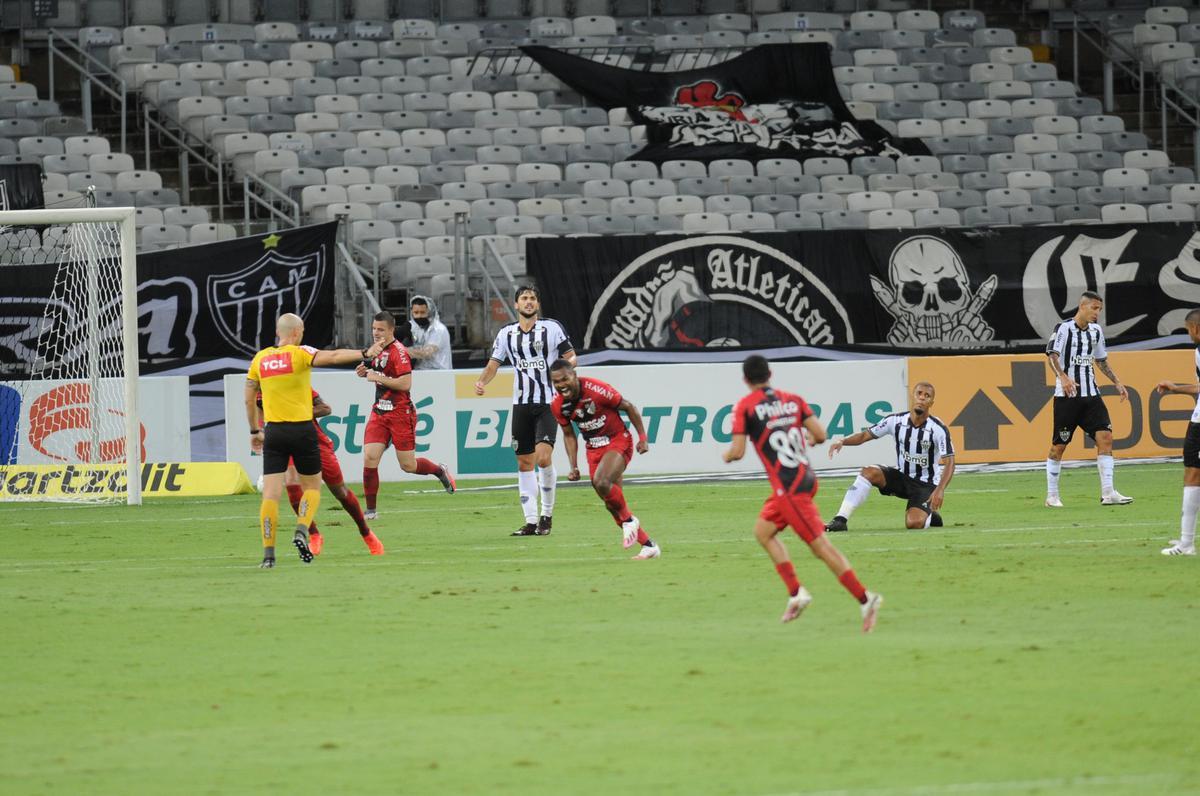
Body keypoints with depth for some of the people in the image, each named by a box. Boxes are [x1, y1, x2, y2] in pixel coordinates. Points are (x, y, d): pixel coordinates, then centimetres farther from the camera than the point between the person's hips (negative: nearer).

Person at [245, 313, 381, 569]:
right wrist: (365, 354, -22)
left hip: (273, 431, 3)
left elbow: (249, 399, 13)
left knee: (271, 493, 0)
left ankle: (268, 554, -8)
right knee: (312, 486, 15)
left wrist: (255, 431, 23)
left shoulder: (260, 359, 7)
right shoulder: (300, 354, -6)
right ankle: (301, 530, -10)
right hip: (302, 430, -3)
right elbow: (334, 356, -21)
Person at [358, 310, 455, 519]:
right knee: (369, 457, -9)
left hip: (400, 414, -7)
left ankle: (441, 471, 32)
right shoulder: (379, 350, 11)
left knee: (408, 465, 2)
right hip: (379, 413, 7)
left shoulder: (398, 351, -15)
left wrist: (378, 377, -19)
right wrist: (366, 372, 8)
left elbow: (405, 383, -23)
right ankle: (371, 510, -4)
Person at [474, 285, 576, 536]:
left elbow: (570, 355, 4)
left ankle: (547, 514, -1)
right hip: (522, 403, 4)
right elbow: (493, 364, 12)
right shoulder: (506, 334, 9)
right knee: (524, 462, 4)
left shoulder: (552, 328, 0)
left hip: (548, 402, -4)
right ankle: (531, 521, 10)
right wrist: (481, 381, -8)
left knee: (543, 456, -18)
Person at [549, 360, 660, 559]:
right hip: (593, 449, 6)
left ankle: (628, 520, -7)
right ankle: (648, 545, 15)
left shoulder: (596, 390, -24)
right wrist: (573, 467, 1)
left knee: (601, 483, -31)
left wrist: (642, 438, -13)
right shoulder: (557, 405, -7)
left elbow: (628, 407, -12)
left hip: (618, 441, -6)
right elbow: (568, 434, 9)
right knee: (612, 503, 4)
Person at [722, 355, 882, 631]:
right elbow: (819, 435, 4)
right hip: (806, 477, 7)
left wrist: (726, 455, 13)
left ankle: (865, 599, -14)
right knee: (763, 530, 21)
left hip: (789, 487, -7)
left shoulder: (746, 407, -5)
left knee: (821, 546, -8)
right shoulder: (793, 400, 10)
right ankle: (796, 592, 13)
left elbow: (737, 451, -10)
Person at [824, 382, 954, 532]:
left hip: (926, 484, -4)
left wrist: (940, 490, -35)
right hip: (901, 476, 4)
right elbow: (866, 435, -4)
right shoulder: (896, 421, -8)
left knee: (914, 523, -27)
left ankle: (930, 516, 12)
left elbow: (949, 463, -19)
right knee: (868, 472, -24)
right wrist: (842, 441, -24)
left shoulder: (938, 429, -17)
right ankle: (840, 520, -25)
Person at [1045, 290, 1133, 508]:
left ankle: (1107, 493, -10)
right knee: (1059, 445, 1)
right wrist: (1063, 377, -35)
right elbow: (1053, 355, -20)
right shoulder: (1064, 329, -9)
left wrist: (1116, 382, 18)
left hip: (1090, 395, 6)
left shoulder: (1096, 331, 12)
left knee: (1105, 436, -9)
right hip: (1066, 396, -6)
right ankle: (1051, 496, 13)